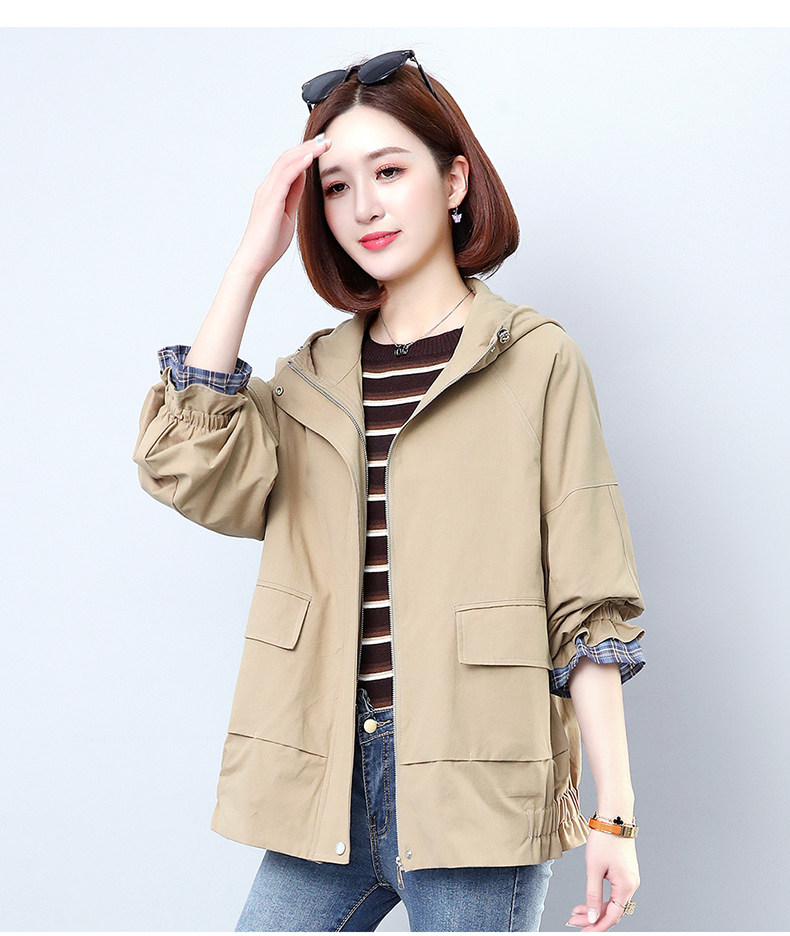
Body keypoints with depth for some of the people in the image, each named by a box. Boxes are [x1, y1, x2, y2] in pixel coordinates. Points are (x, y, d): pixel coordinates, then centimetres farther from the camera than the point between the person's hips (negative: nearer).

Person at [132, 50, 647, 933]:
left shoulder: (535, 360, 0)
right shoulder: (314, 376, 12)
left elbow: (586, 602, -3)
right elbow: (188, 468, -8)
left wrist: (614, 812, -6)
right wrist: (253, 258, -5)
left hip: (473, 784, -3)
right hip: (328, 776, 4)